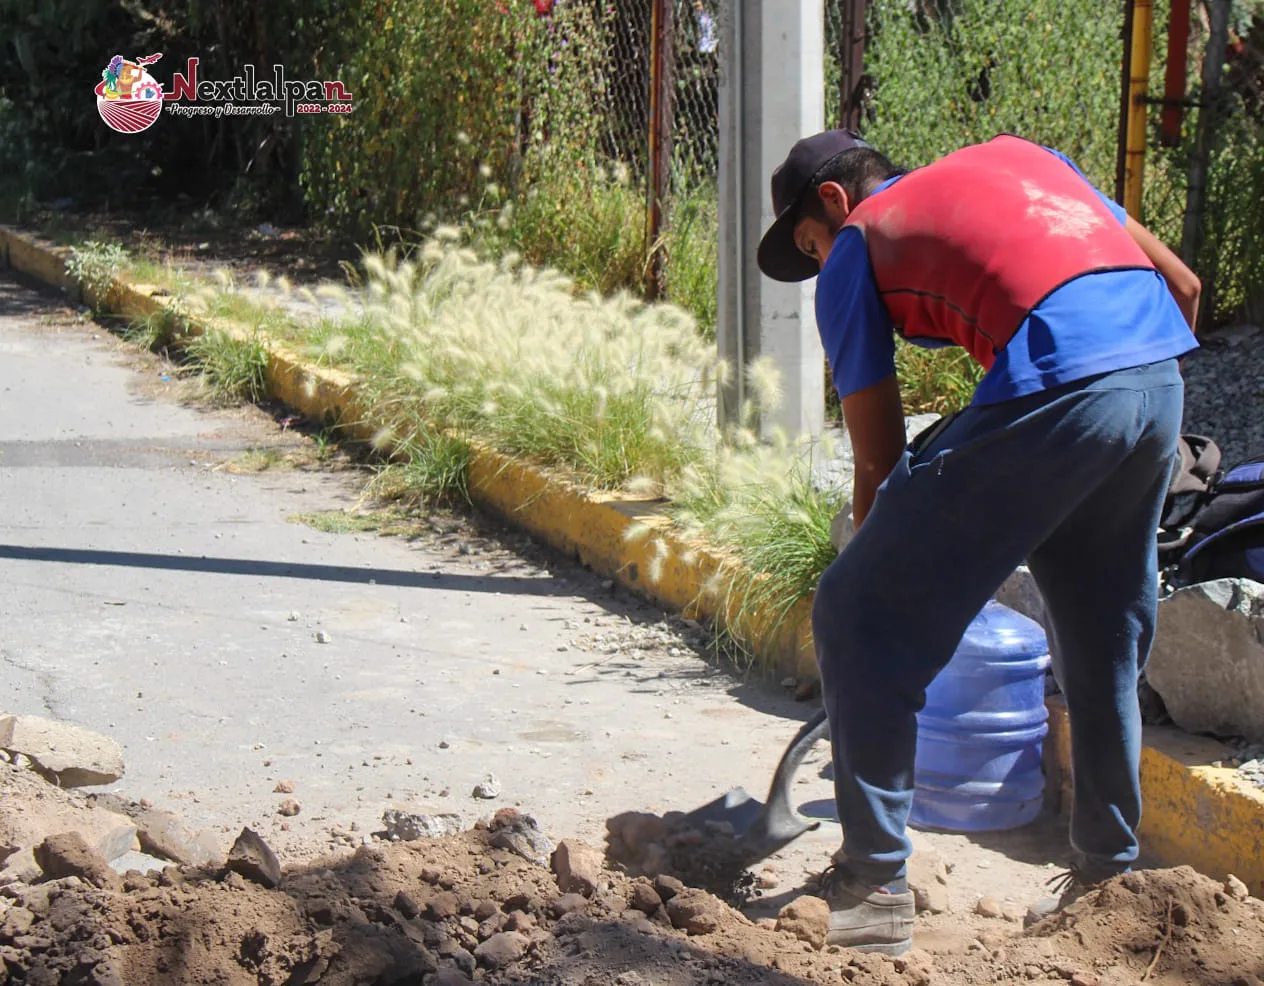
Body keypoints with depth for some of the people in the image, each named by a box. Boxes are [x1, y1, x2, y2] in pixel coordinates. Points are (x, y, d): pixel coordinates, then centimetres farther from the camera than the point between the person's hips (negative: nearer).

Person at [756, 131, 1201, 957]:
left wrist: (887, 561, 25)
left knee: (858, 618, 5)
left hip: (1050, 394, -7)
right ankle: (1109, 874, 34)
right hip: (1160, 377, 7)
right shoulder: (1018, 155, 30)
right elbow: (1182, 283, 27)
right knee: (1107, 642, 24)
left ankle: (874, 887, 6)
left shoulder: (857, 247, 14)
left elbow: (879, 459, 12)